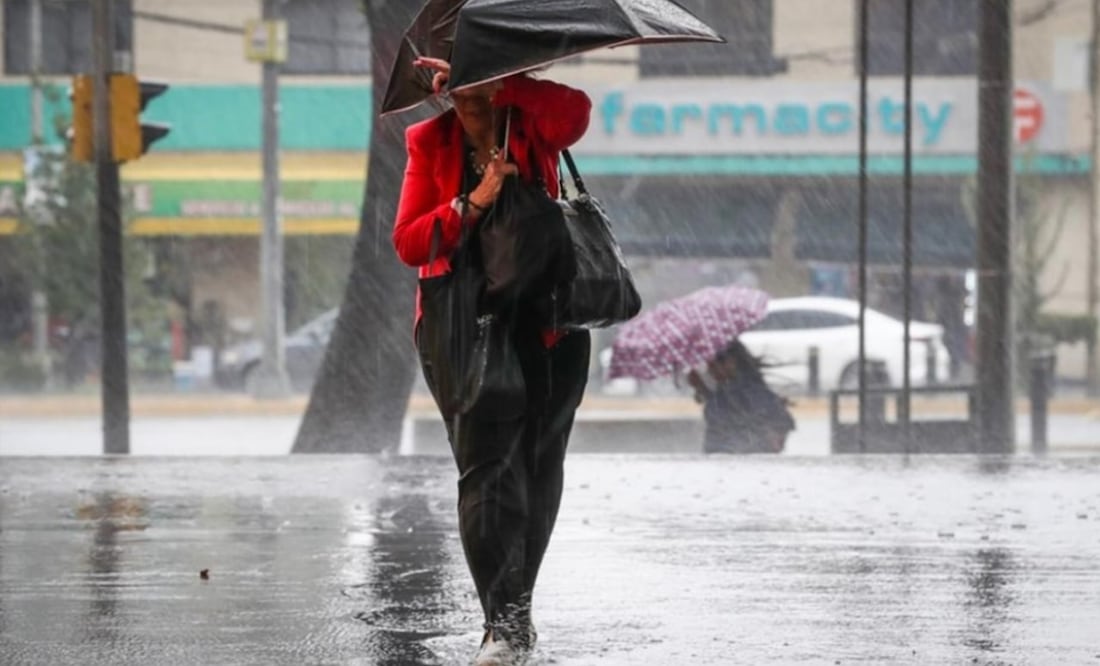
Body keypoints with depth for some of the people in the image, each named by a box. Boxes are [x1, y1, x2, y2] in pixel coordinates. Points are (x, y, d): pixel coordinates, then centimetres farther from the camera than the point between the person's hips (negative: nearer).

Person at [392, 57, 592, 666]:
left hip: (545, 321, 1)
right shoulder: (428, 143, 2)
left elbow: (575, 111, -26)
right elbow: (409, 243, -6)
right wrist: (473, 203, -20)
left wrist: (488, 81, -25)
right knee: (485, 467, -12)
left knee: (537, 469, 9)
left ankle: (516, 610, 26)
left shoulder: (533, 129, 0)